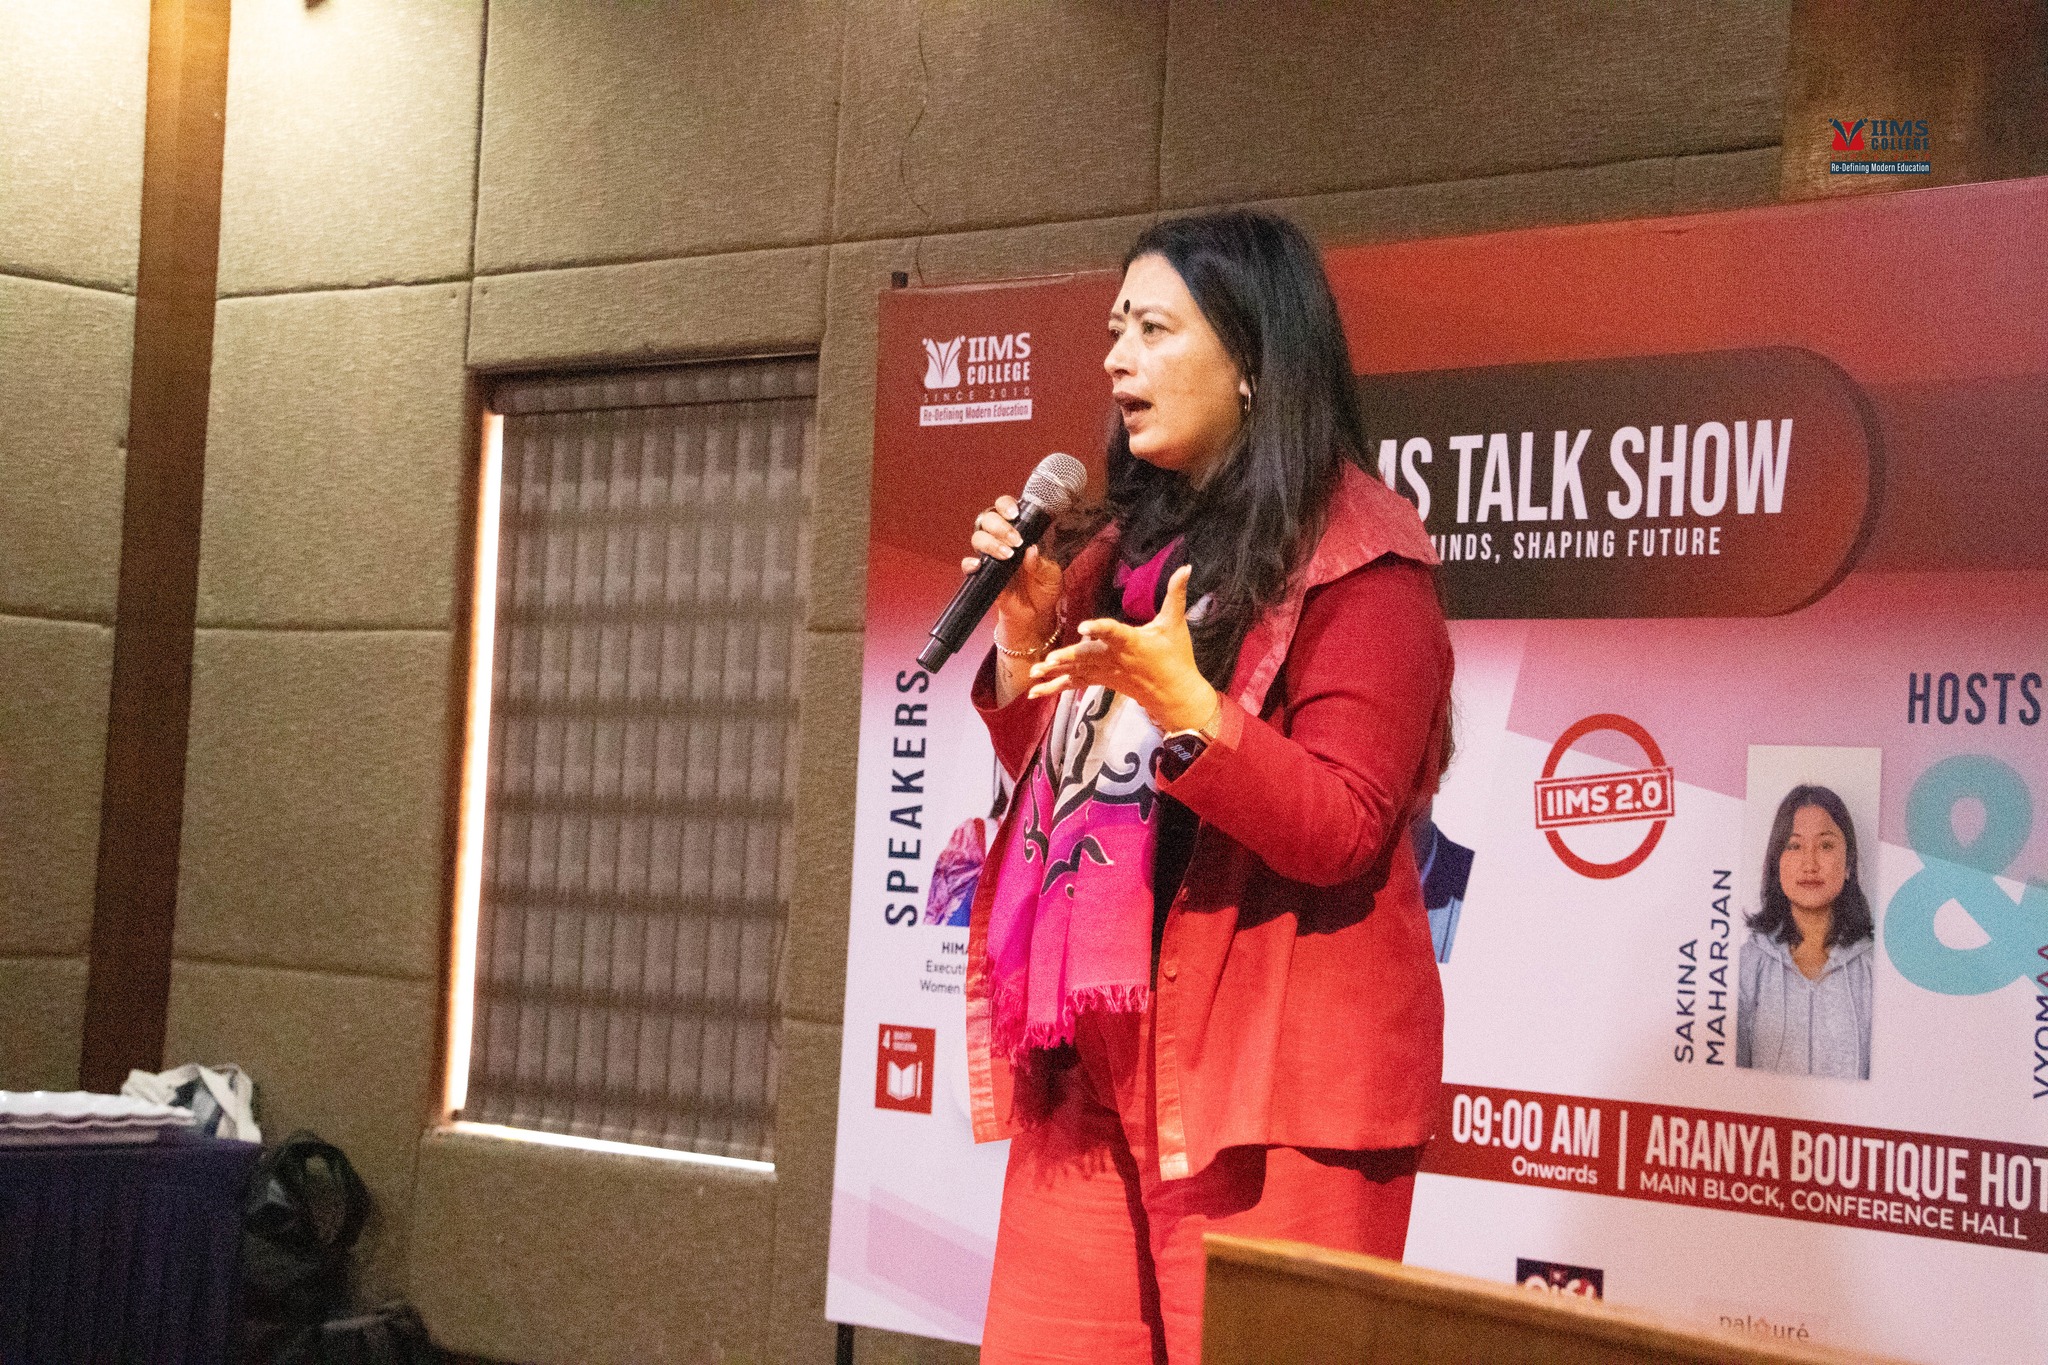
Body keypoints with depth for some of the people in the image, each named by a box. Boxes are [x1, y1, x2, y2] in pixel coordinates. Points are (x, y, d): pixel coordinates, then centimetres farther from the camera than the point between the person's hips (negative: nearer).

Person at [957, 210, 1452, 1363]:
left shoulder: (1359, 567, -7)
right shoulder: (1124, 547, 17)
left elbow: (1339, 832, -15)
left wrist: (1188, 712, -28)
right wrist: (1024, 640, 5)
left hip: (1268, 1087, -7)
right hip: (1092, 1061, 7)